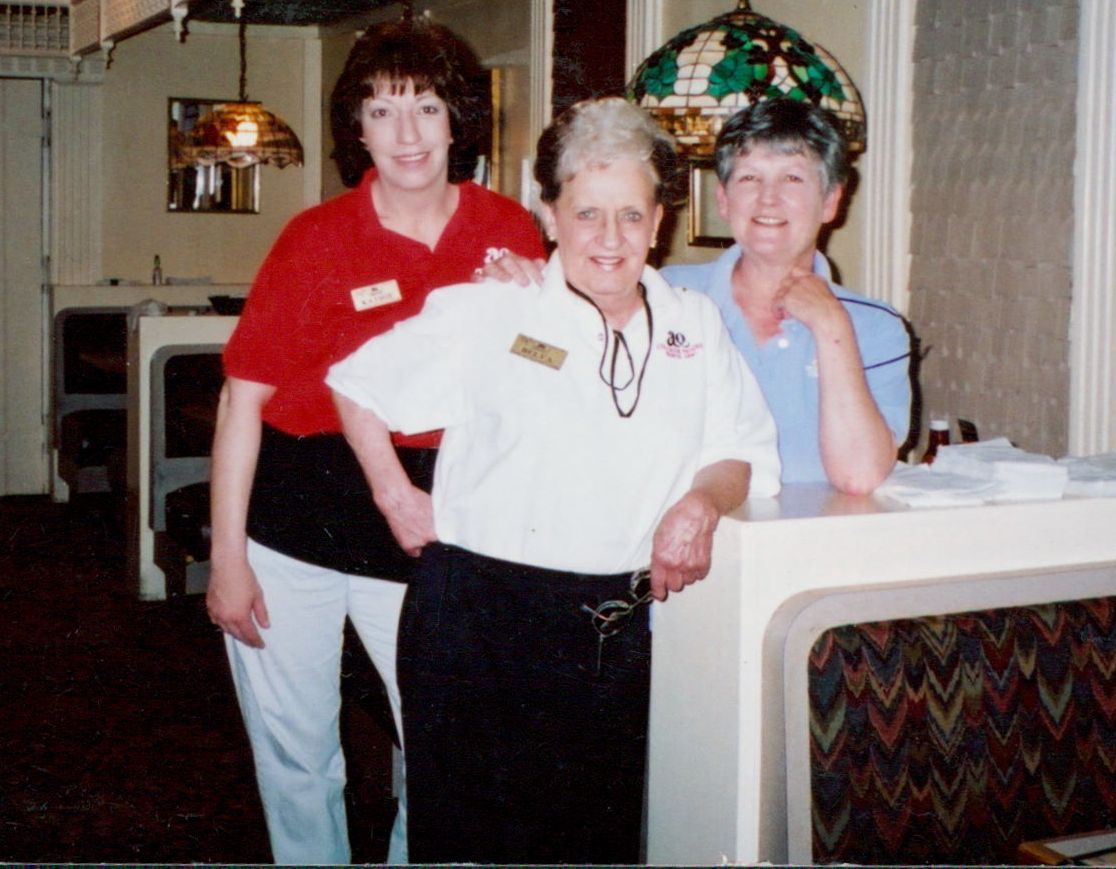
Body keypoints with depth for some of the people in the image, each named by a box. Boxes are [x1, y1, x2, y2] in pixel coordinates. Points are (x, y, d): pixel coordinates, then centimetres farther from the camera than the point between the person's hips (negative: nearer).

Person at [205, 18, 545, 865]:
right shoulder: (317, 239, -6)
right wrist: (227, 557, -6)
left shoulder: (510, 234, -1)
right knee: (294, 755, 11)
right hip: (292, 517, -1)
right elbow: (245, 394, -5)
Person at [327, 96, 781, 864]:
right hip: (479, 626, -3)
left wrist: (703, 501, -12)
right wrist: (396, 498, 4)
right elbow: (356, 384, 7)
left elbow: (745, 455, 8)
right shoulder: (487, 313, -2)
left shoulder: (695, 326, 9)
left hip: (621, 633, 3)